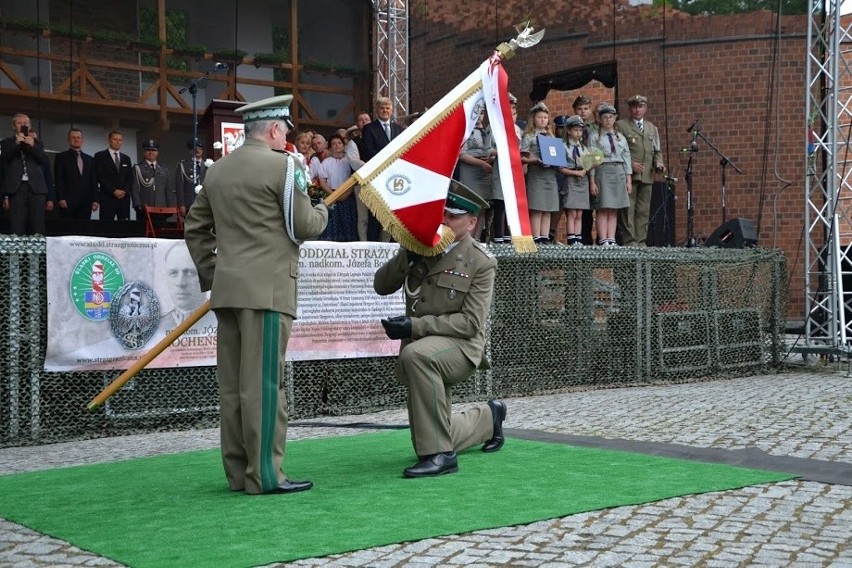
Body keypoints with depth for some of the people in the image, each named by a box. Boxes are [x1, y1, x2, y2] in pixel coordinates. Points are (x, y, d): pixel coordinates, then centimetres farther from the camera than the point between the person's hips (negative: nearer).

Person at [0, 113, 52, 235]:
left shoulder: (37, 143, 18)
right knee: (17, 231, -9)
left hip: (37, 189, 1)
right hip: (17, 189, -1)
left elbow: (46, 162, 6)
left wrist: (33, 146, -5)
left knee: (38, 230, -5)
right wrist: (16, 144, -7)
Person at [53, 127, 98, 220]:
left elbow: (94, 181, 15)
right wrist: (61, 198, -11)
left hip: (86, 202, 3)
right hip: (68, 201, -3)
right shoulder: (61, 157, 8)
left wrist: (95, 200, 6)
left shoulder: (90, 159, 19)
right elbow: (58, 180, 0)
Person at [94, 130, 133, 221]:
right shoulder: (100, 156, 4)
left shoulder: (126, 158, 20)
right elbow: (100, 177, -5)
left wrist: (124, 191, -4)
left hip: (124, 198, 4)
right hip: (107, 198, -4)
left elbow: (130, 178, 15)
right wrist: (114, 191, -13)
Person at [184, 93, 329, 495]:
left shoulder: (217, 170, 15)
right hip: (268, 288, -7)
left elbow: (195, 228, 18)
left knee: (231, 383, 9)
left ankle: (237, 472, 16)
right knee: (264, 382, -5)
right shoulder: (285, 165, -6)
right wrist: (322, 211, 14)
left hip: (227, 288, 7)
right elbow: (304, 227, -6)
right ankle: (264, 475, -2)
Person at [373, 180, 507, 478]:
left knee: (415, 355, -40)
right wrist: (407, 256, -15)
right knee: (427, 439, 13)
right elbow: (381, 286, 2)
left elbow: (470, 323, -17)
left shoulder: (481, 262, -10)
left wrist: (415, 326, -26)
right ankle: (488, 417, 43)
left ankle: (439, 455, -32)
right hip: (422, 350, 6)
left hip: (460, 347, -6)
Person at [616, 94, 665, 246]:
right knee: (628, 209, -8)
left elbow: (657, 151, 24)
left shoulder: (652, 128, 21)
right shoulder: (621, 125, 3)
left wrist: (658, 164, 4)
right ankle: (629, 241, -6)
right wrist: (630, 164, -14)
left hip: (647, 176, 5)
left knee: (644, 210, 4)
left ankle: (640, 241, 8)